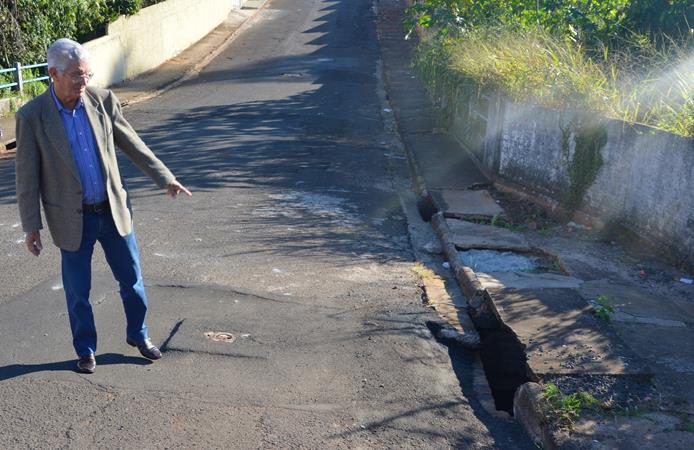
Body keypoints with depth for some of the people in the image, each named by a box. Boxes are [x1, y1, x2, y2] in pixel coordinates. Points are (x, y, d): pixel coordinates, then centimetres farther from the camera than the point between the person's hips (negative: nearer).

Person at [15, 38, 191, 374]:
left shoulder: (102, 100, -5)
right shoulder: (31, 116, -12)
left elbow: (131, 144, 5)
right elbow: (26, 176, -7)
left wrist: (166, 179, 6)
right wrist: (31, 227, -6)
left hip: (113, 209, 3)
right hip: (72, 218, -2)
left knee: (131, 277, 13)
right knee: (78, 290, 10)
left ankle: (138, 334, 36)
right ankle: (85, 350, 31)